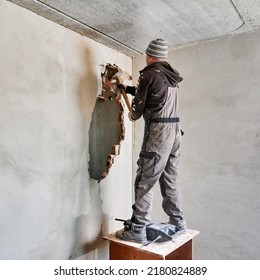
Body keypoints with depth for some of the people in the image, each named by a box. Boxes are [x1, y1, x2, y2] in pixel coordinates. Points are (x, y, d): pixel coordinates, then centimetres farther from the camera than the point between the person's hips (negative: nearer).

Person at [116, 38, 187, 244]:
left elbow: (139, 102, -2)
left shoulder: (149, 74, -7)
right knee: (170, 180, 16)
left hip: (158, 131, -8)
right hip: (175, 129, 9)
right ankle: (178, 223, 25)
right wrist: (124, 88, 33)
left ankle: (137, 231, 1)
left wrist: (133, 115, 20)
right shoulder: (171, 75, 17)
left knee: (145, 181, -4)